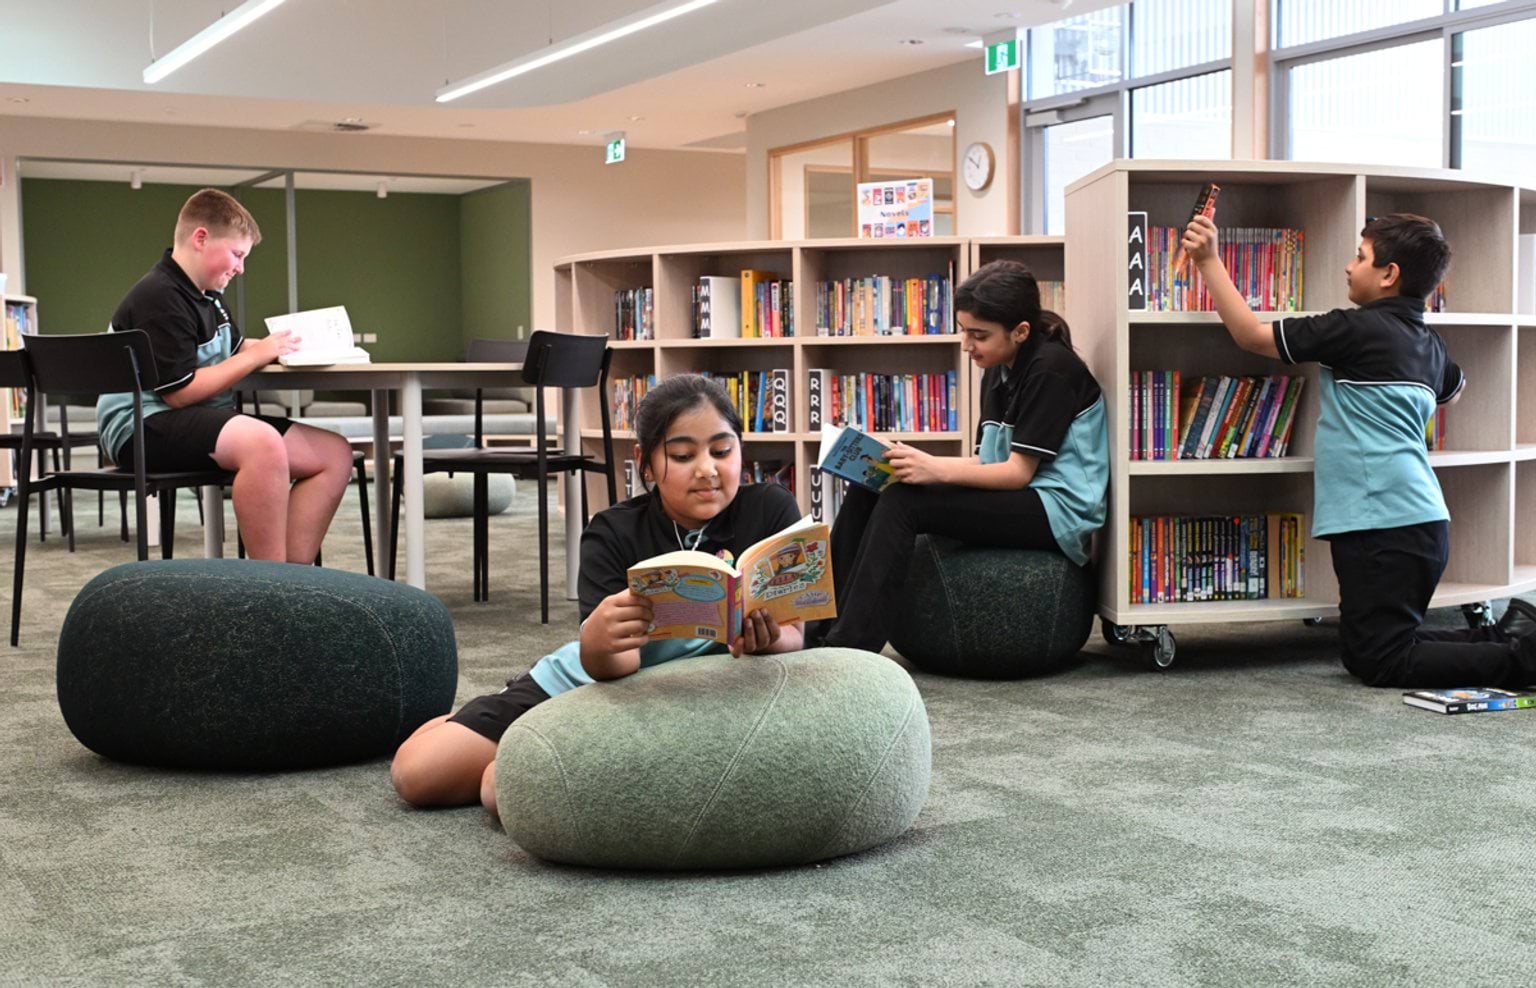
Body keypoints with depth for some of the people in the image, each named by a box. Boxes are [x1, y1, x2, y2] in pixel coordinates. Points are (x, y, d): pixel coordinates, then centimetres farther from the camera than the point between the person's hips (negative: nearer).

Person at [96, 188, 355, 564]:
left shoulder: (209, 297, 17)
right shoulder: (159, 297, -14)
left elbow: (233, 348, 35)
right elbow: (180, 391, -18)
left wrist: (272, 346, 14)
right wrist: (257, 355, -12)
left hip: (206, 420, 10)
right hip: (145, 427, -10)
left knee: (335, 454, -4)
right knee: (263, 443, -39)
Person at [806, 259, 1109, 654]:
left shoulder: (1050, 369, -13)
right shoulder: (998, 371, 14)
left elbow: (1019, 472, -16)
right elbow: (989, 462, 12)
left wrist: (938, 470, -26)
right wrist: (920, 463, -3)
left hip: (1057, 511, -9)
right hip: (1013, 502, 9)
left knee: (901, 502, -24)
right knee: (866, 490, -4)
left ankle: (849, 646, -27)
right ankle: (822, 628, -10)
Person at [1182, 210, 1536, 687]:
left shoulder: (1357, 330, -10)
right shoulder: (1428, 343, 14)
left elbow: (1251, 334, -9)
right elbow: (1453, 389, 39)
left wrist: (1208, 260, -4)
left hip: (1384, 524, -9)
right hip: (1422, 521, 9)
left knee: (1379, 662, -4)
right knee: (1365, 651, 17)